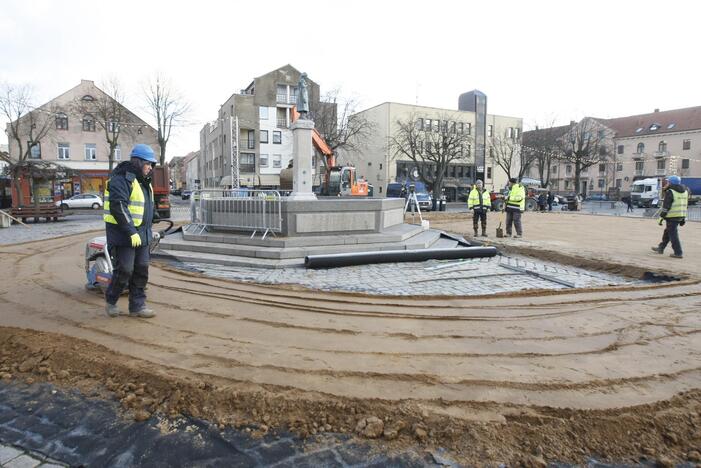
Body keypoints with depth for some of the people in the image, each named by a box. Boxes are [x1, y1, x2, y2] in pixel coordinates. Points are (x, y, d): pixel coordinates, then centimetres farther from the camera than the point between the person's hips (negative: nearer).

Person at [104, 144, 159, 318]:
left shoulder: (143, 181, 17)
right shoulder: (121, 179, -14)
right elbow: (118, 207, -23)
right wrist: (131, 232, -25)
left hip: (141, 235, 9)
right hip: (123, 235, -9)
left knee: (141, 270, 8)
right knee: (124, 270, -4)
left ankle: (137, 306, 16)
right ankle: (110, 301, 19)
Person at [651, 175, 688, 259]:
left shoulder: (670, 192, -14)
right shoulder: (685, 191, 12)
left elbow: (666, 207, -16)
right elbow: (684, 206, 16)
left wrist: (661, 217, -9)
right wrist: (683, 218, 20)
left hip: (672, 217, -9)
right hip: (680, 216, 9)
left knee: (673, 234, -3)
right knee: (667, 232, 19)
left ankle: (678, 253, -2)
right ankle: (661, 248, 30)